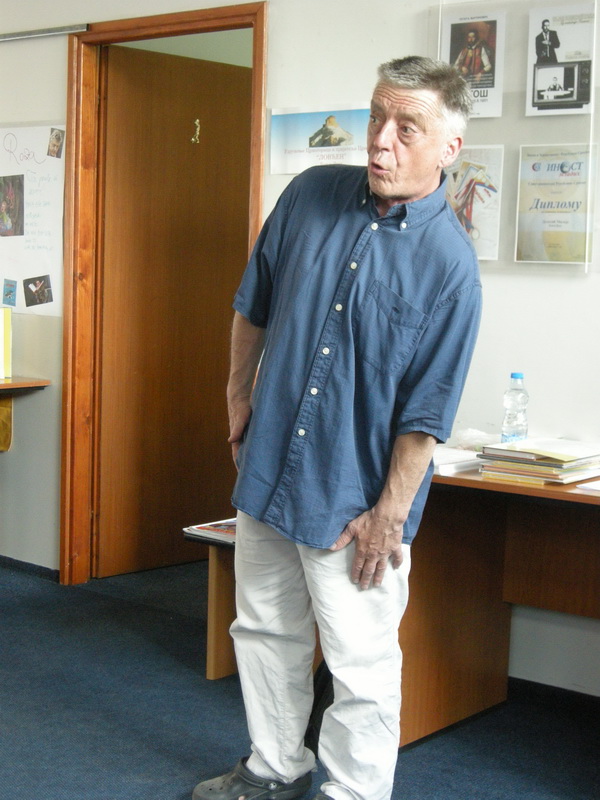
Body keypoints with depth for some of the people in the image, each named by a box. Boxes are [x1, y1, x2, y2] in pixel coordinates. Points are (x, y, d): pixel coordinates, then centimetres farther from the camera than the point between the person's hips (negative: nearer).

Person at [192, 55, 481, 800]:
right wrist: (239, 394, 15)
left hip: (356, 496, -5)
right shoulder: (311, 194, -2)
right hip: (268, 467, 6)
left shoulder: (450, 263, -15)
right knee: (263, 630, 20)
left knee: (360, 665, 4)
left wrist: (389, 514, -14)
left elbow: (425, 413, -14)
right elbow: (253, 304, 12)